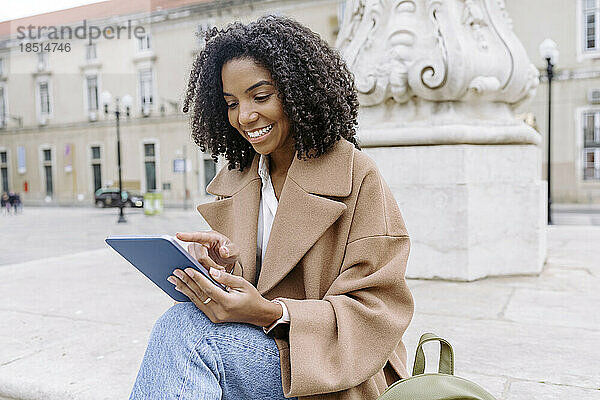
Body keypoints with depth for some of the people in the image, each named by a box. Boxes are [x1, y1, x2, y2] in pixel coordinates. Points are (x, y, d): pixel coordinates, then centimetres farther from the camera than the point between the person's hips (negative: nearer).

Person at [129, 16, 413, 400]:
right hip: (259, 347, 5)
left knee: (183, 327, -28)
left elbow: (376, 310, -11)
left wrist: (270, 313, -25)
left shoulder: (358, 177, -8)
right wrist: (226, 269, -14)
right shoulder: (232, 183, 9)